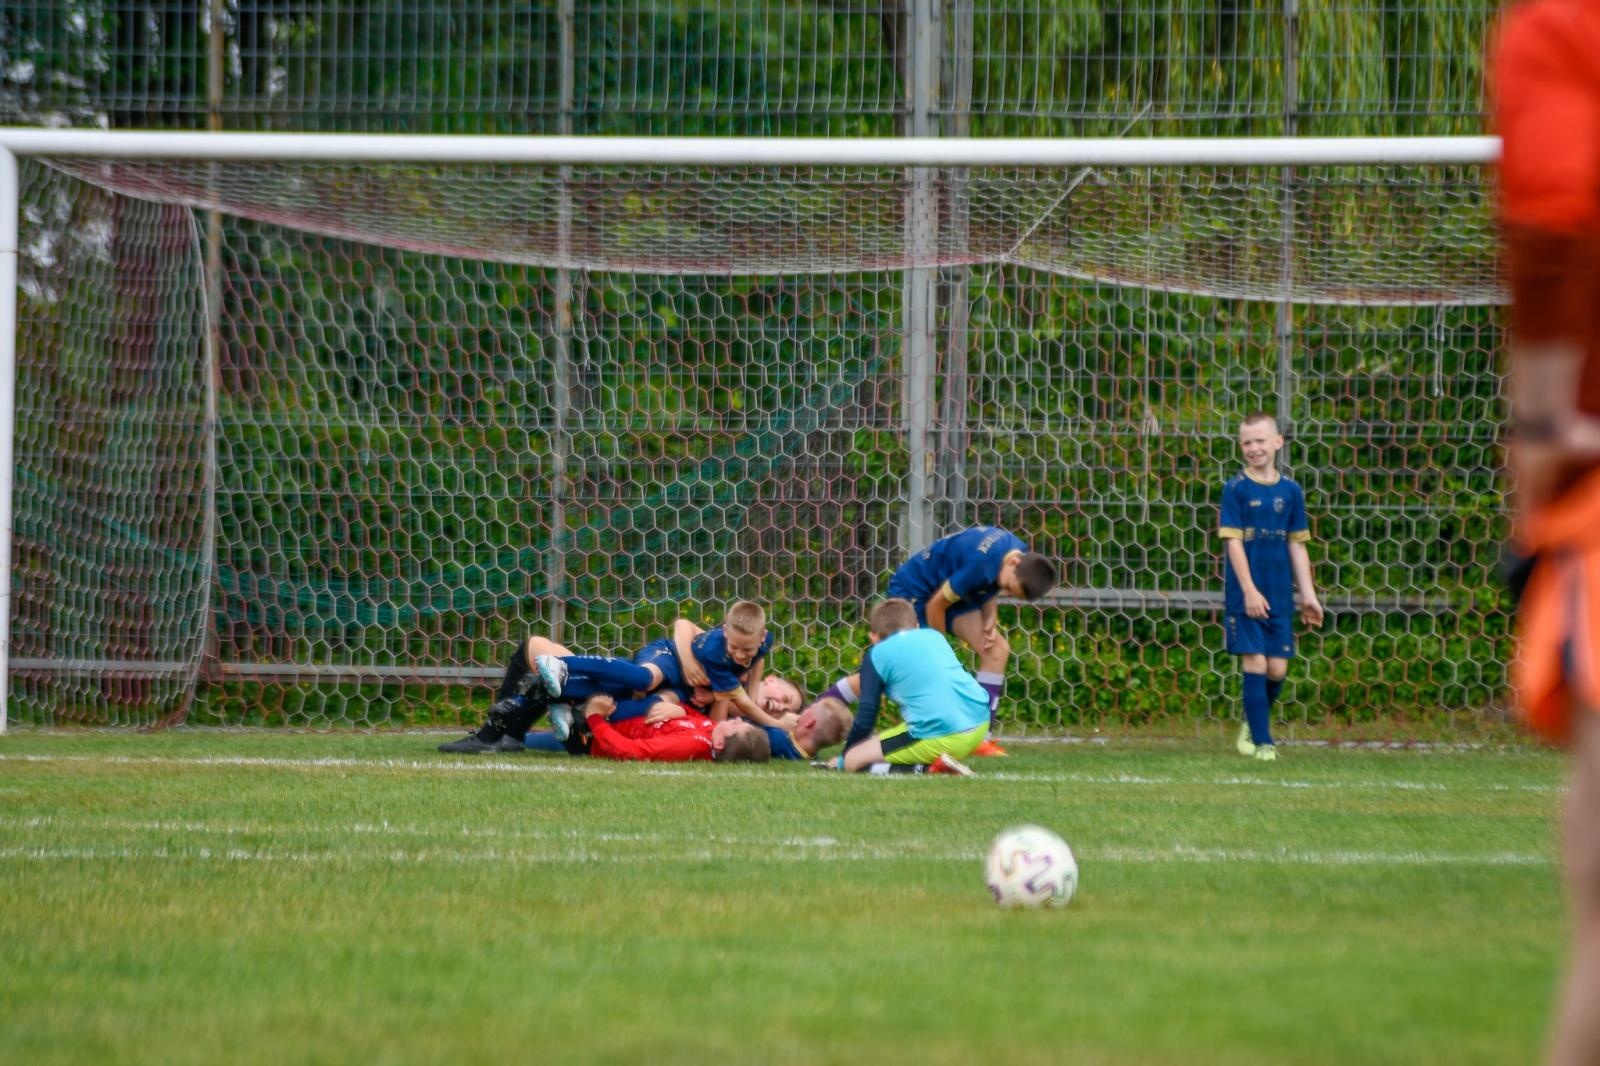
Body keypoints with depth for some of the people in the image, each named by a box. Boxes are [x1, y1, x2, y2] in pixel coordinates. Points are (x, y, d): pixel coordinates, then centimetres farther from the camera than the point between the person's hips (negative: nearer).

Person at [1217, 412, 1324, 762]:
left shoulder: (1290, 491, 6)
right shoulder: (1236, 489, -4)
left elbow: (1297, 545, 11)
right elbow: (1233, 541, -8)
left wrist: (1308, 595, 8)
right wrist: (1250, 591, -15)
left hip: (1280, 596, 4)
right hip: (1245, 596, -4)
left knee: (1277, 669, 3)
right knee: (1255, 664, -6)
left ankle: (1253, 724, 28)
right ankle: (1262, 742, 0)